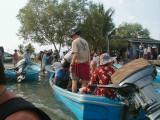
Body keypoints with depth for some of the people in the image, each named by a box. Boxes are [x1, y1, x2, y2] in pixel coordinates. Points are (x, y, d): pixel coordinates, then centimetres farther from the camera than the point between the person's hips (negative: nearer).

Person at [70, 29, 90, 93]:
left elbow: (75, 54, -17)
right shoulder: (85, 42, 16)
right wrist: (88, 64, 18)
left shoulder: (75, 42, -5)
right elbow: (88, 54, 14)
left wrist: (71, 65, -16)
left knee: (74, 81, 0)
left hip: (77, 63, -6)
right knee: (84, 81, 8)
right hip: (85, 64, 6)